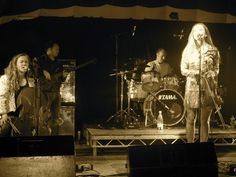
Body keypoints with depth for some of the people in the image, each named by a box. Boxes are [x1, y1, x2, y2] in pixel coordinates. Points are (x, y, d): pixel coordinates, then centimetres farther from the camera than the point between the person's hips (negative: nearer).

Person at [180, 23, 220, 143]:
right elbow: (183, 70, 5)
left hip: (207, 89, 0)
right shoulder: (187, 50, 7)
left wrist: (211, 74, -8)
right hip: (192, 88, 0)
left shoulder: (213, 50, 6)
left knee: (205, 120, 2)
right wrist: (194, 73, -11)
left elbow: (216, 69, 9)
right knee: (191, 119, 0)